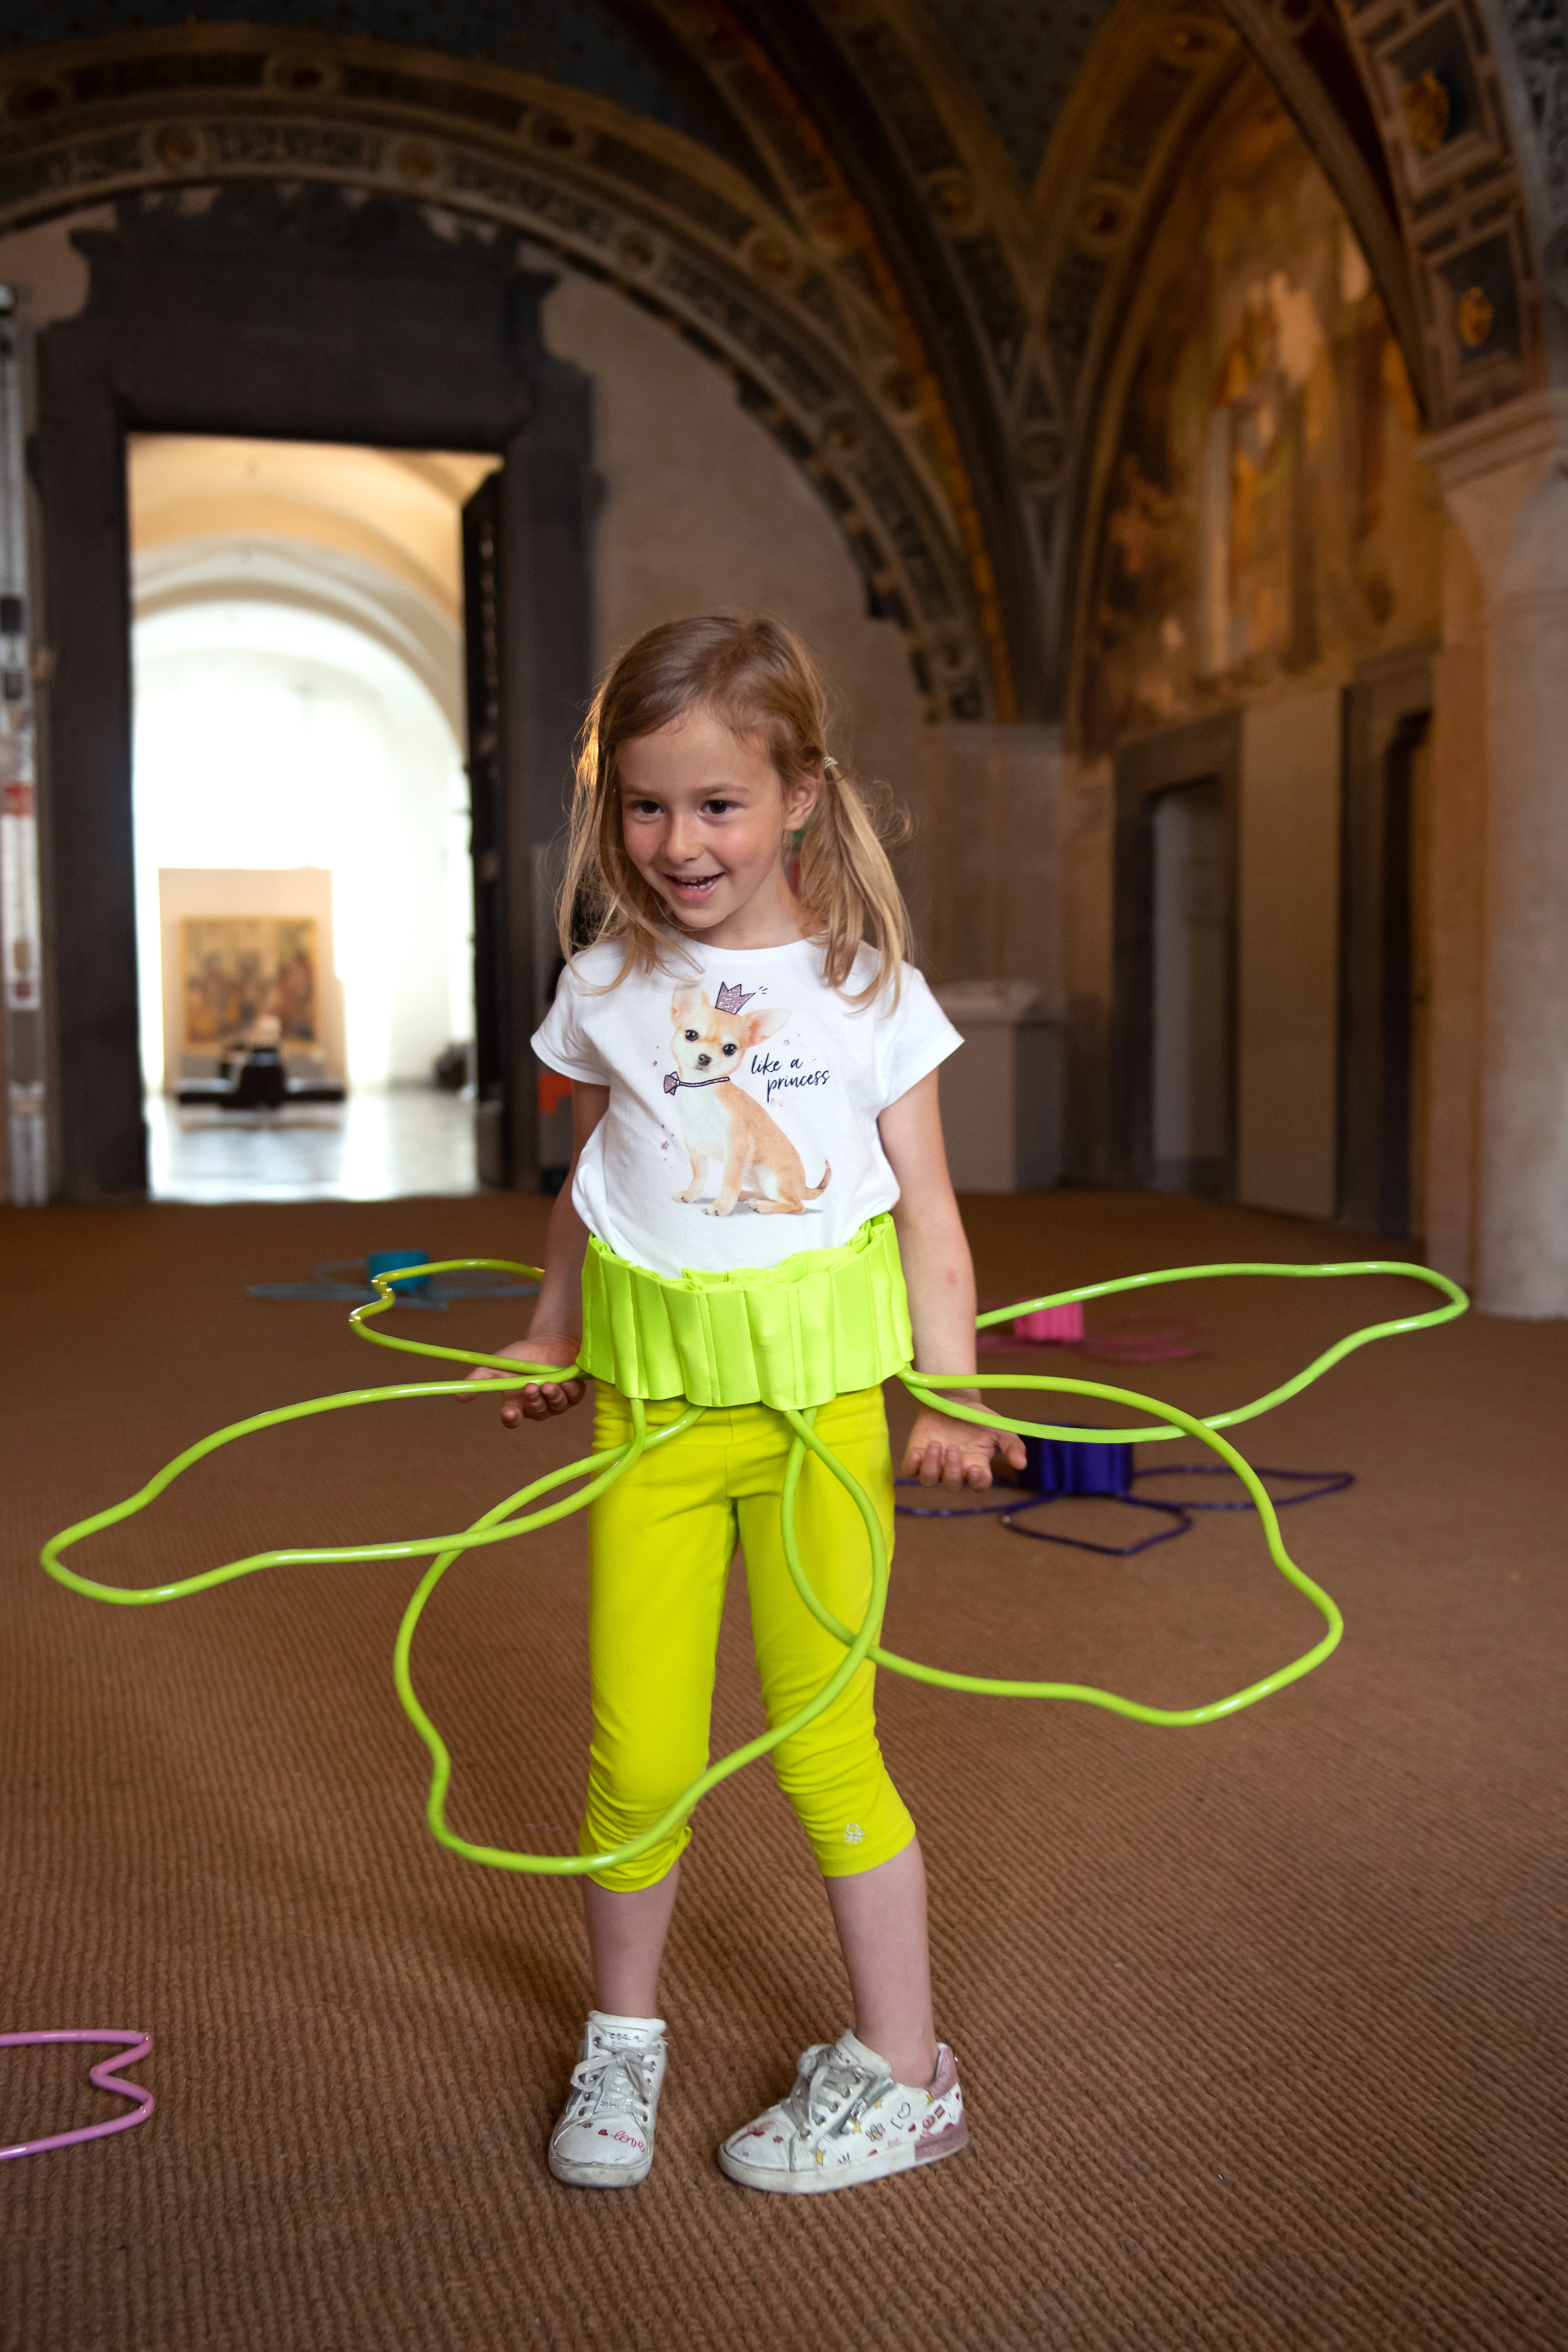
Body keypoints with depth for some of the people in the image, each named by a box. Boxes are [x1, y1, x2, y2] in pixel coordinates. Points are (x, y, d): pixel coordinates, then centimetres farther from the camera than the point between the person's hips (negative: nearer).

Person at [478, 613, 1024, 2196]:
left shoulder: (866, 987, -1)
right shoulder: (607, 989, 4)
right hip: (652, 1399, 2)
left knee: (822, 1740, 3)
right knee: (638, 1754, 3)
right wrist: (548, 1339, 19)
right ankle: (622, 2037, 31)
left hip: (821, 1396, -2)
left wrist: (948, 1401, -4)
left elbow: (928, 1214, 2)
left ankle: (902, 2072, 22)